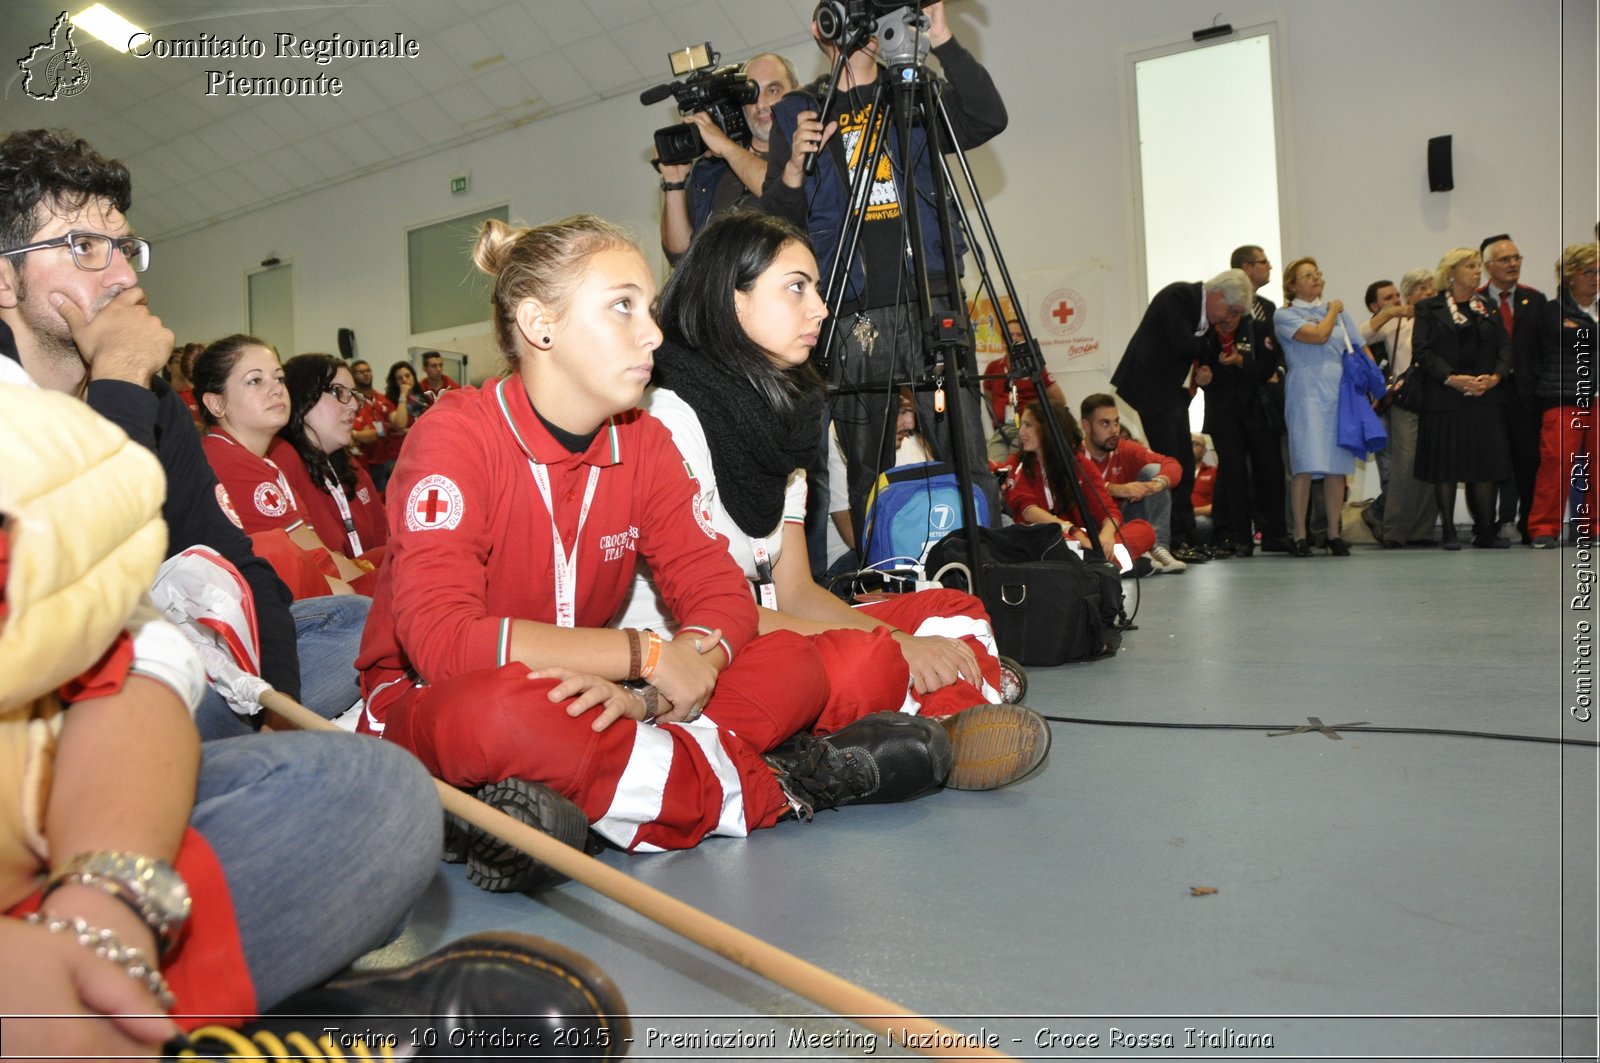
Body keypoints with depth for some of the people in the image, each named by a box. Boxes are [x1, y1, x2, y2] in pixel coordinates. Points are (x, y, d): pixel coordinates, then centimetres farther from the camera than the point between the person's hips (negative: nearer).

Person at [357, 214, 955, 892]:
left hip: (583, 704, 5)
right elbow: (443, 640, -29)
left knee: (793, 663, -11)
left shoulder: (643, 442, 1)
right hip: (425, 708, -4)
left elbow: (721, 594, -6)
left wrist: (652, 697, -28)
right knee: (497, 712, -42)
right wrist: (648, 655, -27)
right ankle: (762, 789, -21)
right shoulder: (455, 437, -16)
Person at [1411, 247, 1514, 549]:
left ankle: (1486, 531, 9)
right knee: (1446, 463, -2)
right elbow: (1421, 351, -6)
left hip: (1485, 396, 4)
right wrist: (1452, 378, -16)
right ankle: (1448, 532, 4)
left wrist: (1495, 377, -7)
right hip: (1444, 397, -4)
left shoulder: (1488, 308, 15)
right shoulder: (1429, 308, 3)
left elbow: (1505, 346, 11)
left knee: (1485, 462, 2)